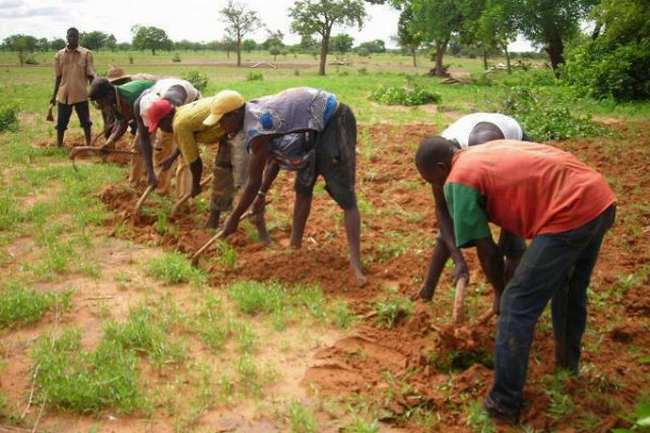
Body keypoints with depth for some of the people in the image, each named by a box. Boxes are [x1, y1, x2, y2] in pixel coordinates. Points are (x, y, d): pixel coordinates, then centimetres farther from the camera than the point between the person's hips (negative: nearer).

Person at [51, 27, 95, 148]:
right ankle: (59, 147, 15)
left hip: (81, 94, -2)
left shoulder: (86, 54, -1)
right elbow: (58, 76, 11)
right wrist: (54, 95, 11)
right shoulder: (59, 55, 6)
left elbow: (90, 75, -1)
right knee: (61, 123, 6)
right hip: (63, 94, 2)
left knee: (85, 121, 7)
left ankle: (89, 145, 18)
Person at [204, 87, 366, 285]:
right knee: (303, 188, 14)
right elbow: (278, 153, 17)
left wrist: (234, 218, -3)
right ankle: (295, 247, 23)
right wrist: (262, 193, 21)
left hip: (334, 122, -10)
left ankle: (355, 263, -17)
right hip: (319, 124, 10)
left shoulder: (256, 130, -23)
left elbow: (254, 182, -15)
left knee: (345, 196, -15)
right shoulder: (256, 109, 5)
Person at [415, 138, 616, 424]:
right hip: (602, 199, 10)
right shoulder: (491, 149, 23)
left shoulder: (458, 180, -2)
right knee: (571, 290, 30)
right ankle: (568, 361, 51)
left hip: (570, 214, -10)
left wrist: (500, 291, 15)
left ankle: (504, 404, 10)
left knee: (517, 307, 0)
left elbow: (487, 250, -2)